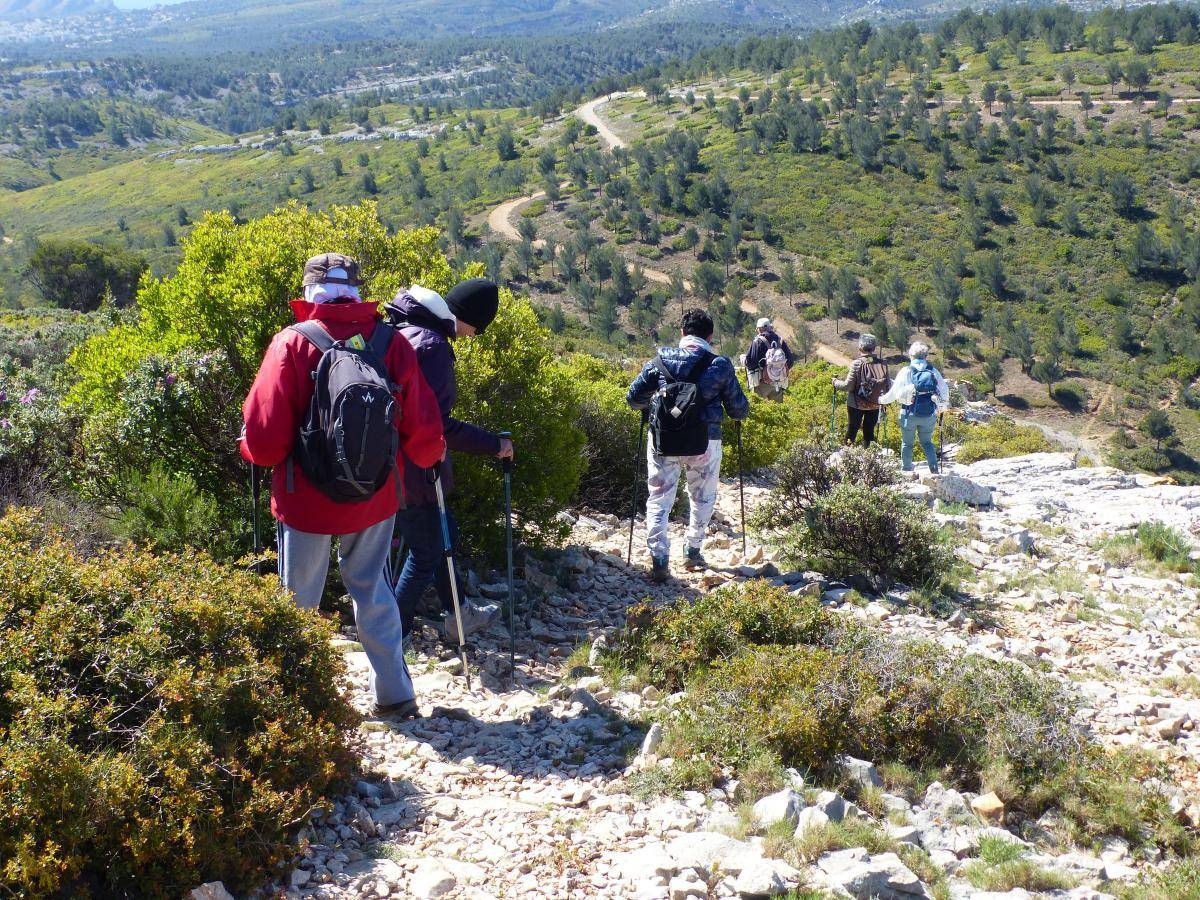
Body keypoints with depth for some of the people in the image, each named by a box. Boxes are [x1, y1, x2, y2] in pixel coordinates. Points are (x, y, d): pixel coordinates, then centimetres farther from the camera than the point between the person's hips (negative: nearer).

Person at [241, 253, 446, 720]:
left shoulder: (292, 344, -14)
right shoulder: (392, 343, -7)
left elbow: (265, 440, -17)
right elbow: (424, 437, -5)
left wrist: (251, 447, 6)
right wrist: (430, 454, 18)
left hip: (307, 499, -3)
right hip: (376, 498, 3)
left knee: (298, 599, 15)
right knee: (371, 589, 20)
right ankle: (395, 694, 24)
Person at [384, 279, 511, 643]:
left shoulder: (406, 332, 7)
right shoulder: (432, 345, -24)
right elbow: (435, 423, -28)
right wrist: (494, 444, -20)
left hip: (395, 462, 10)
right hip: (413, 469, -10)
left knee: (443, 535, 24)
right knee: (425, 554, 8)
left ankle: (457, 617, 38)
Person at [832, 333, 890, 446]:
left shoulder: (857, 364, -17)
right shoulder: (883, 364, -8)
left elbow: (848, 386, -15)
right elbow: (888, 386, -3)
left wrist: (836, 383, 3)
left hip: (857, 404, -3)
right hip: (875, 404, 3)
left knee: (852, 430, 11)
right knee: (869, 431, 15)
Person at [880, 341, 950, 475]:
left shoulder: (905, 372, -7)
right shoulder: (933, 371, 0)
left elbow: (894, 393, -5)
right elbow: (944, 390, 7)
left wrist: (882, 399, 13)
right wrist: (943, 404, 25)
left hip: (909, 414, -2)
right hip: (929, 415, 2)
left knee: (907, 443, 13)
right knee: (927, 442, 18)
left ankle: (906, 470, 17)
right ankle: (934, 468, 3)